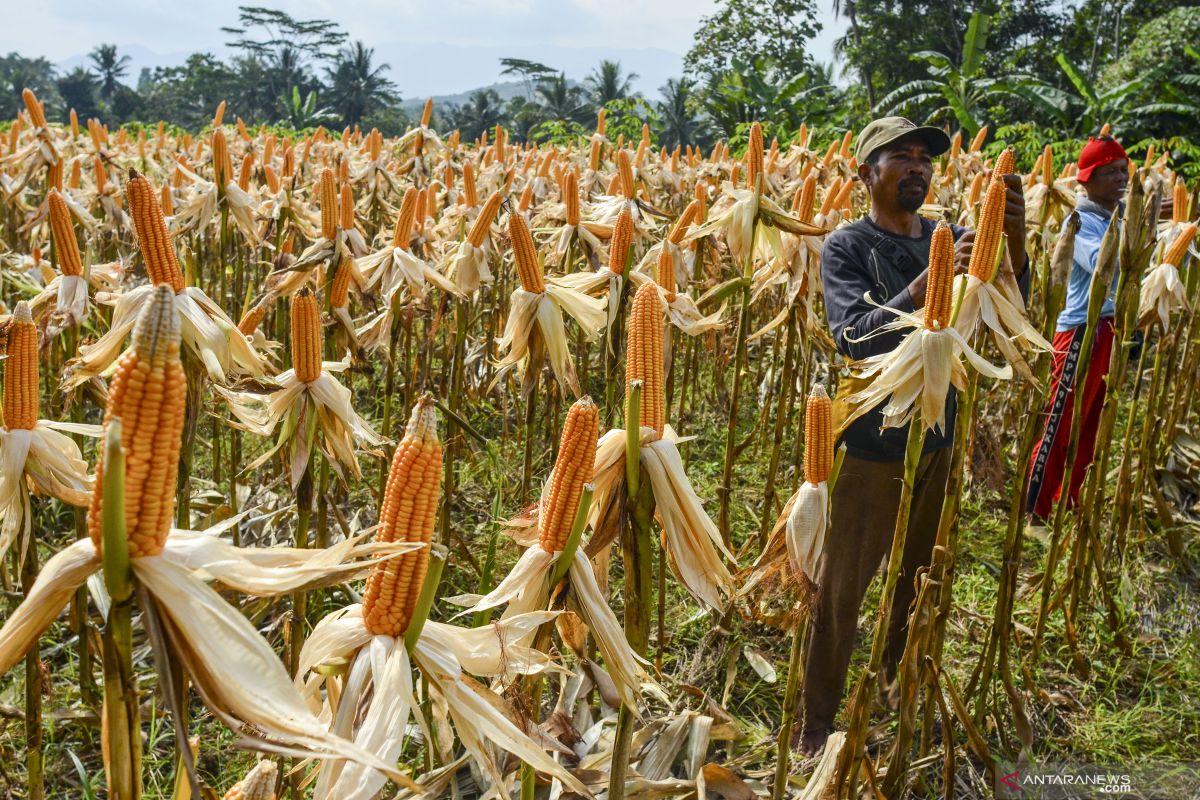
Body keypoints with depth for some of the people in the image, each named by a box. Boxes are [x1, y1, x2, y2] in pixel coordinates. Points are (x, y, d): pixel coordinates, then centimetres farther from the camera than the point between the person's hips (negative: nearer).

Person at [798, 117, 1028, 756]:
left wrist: (1015, 241, -23)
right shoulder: (846, 246, -11)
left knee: (918, 573, 21)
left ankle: (899, 680, 44)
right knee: (841, 588, 4)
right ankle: (816, 720, 19)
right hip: (873, 444, -5)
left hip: (938, 437, 5)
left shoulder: (950, 239, 4)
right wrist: (930, 280, -37)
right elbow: (854, 337, -26)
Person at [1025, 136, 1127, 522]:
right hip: (1083, 329, -7)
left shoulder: (1125, 218, 12)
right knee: (1061, 422, -2)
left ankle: (1070, 503, 25)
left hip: (1114, 328, 7)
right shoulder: (1081, 222, -8)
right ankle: (1035, 509, 7)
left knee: (1092, 422, 13)